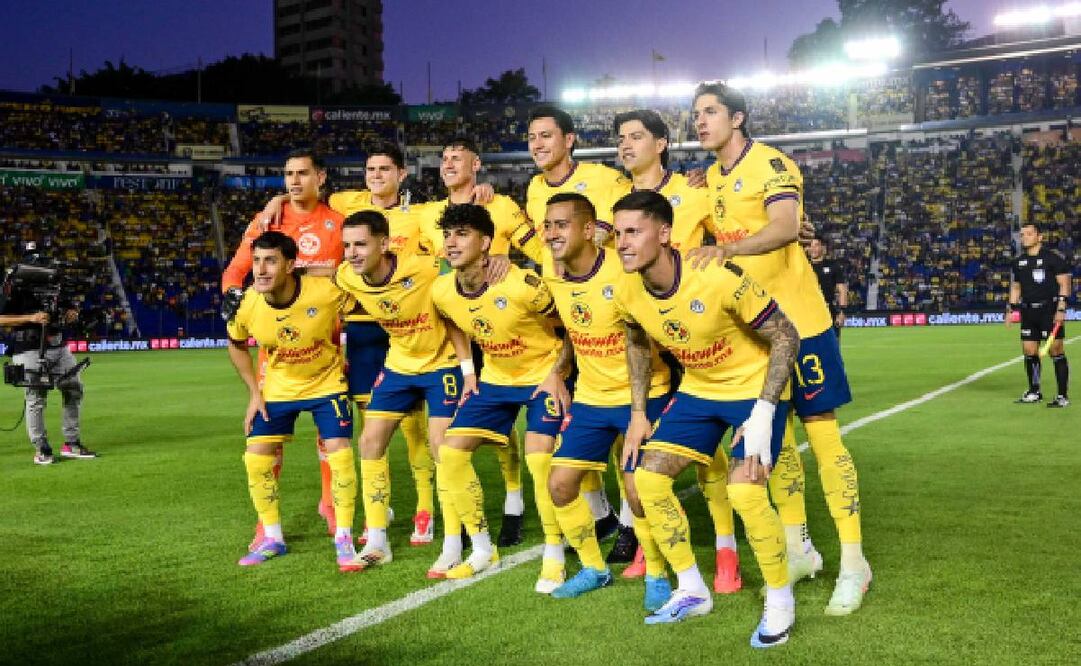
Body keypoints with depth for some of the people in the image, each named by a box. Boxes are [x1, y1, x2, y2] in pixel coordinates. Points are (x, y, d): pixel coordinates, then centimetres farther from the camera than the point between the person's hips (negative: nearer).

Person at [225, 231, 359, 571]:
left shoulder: (326, 291, -28)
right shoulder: (248, 304, -19)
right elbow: (236, 345, 3)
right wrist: (254, 392, 0)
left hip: (327, 382, -3)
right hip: (277, 387, 3)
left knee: (339, 452, -15)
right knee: (256, 457, -1)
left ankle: (344, 539, 1)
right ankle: (272, 538, 18)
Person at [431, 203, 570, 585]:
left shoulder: (521, 285, -27)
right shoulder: (442, 292, -9)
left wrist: (557, 374, -20)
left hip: (543, 376, -6)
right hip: (495, 379, 6)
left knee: (539, 460, -21)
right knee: (450, 452, -2)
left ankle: (554, 557, 0)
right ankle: (482, 550, 13)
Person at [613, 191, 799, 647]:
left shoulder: (719, 277, -32)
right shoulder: (627, 292, -13)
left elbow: (785, 337, -22)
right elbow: (637, 343, 11)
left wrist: (763, 414, -27)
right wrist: (638, 413, 6)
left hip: (755, 388, -6)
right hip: (697, 391, 7)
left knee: (744, 492, -23)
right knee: (647, 477, -1)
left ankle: (780, 601, 3)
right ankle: (692, 591, 17)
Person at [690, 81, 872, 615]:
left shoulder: (770, 164, -12)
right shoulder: (710, 176, 11)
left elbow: (786, 228, -29)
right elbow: (713, 238, 21)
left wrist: (727, 248, -44)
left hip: (798, 318, -7)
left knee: (822, 432, -4)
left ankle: (853, 561, 3)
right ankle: (798, 548, 23)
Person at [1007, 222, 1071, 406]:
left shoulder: (1054, 258, -5)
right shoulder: (1017, 262, 12)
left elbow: (1064, 284, -7)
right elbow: (1015, 287, 20)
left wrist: (1061, 308, -15)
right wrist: (1011, 309, 12)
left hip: (1050, 310, -6)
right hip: (1028, 312, 6)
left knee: (1056, 351, -7)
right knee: (1029, 351, 6)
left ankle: (1063, 396, -3)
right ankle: (1034, 392, 20)